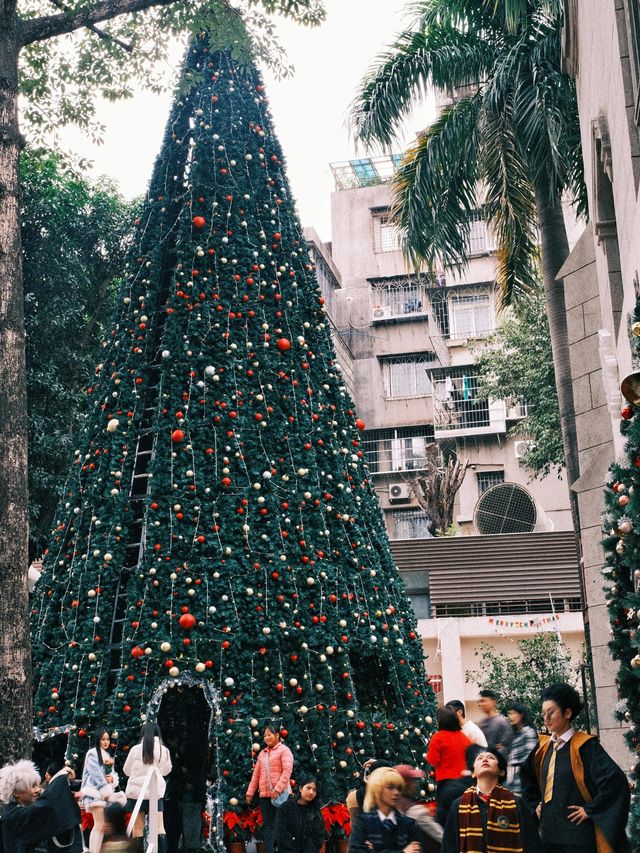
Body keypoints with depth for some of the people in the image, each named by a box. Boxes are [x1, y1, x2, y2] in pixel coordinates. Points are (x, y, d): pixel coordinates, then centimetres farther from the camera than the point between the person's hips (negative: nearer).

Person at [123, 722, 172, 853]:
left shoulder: (136, 749, -6)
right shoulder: (163, 750, -3)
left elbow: (126, 770, 8)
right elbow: (166, 770, 14)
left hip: (137, 791, -1)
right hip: (156, 791, 1)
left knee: (138, 826, 6)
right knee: (159, 826, 4)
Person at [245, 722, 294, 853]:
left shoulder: (284, 750, -2)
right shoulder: (262, 753, 19)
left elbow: (287, 771, -13)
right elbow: (256, 774, 19)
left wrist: (278, 789, -21)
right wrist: (250, 792, 12)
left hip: (280, 794, -6)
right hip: (265, 795, 6)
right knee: (268, 826, 4)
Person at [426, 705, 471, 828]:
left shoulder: (438, 737, -13)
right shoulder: (463, 736, 3)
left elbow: (433, 760, -11)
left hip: (447, 782, -5)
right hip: (465, 780, 5)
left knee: (443, 818, 4)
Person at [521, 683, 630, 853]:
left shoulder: (585, 746, -9)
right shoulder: (544, 747, 10)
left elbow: (615, 779, -21)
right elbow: (527, 778, 28)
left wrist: (590, 810, -16)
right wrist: (535, 804, 15)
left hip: (578, 834, -6)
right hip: (550, 833, 6)